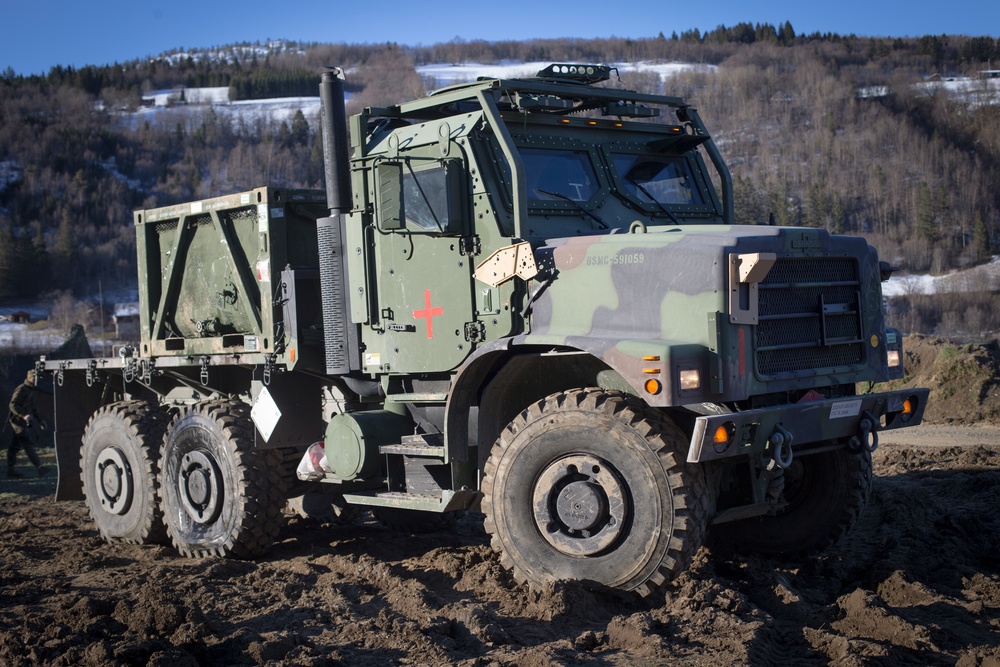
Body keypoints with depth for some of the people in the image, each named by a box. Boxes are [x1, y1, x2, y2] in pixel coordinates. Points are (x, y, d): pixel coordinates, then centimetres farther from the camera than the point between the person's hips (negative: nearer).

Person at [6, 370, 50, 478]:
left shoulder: (31, 390, 19)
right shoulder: (21, 389, -12)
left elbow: (32, 408, 29)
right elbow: (13, 405, -19)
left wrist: (40, 420, 24)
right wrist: (24, 415, -30)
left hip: (24, 422, 10)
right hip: (18, 421, -10)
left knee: (14, 446, 11)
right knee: (28, 445, -14)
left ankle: (11, 469, 13)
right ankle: (39, 467, -22)